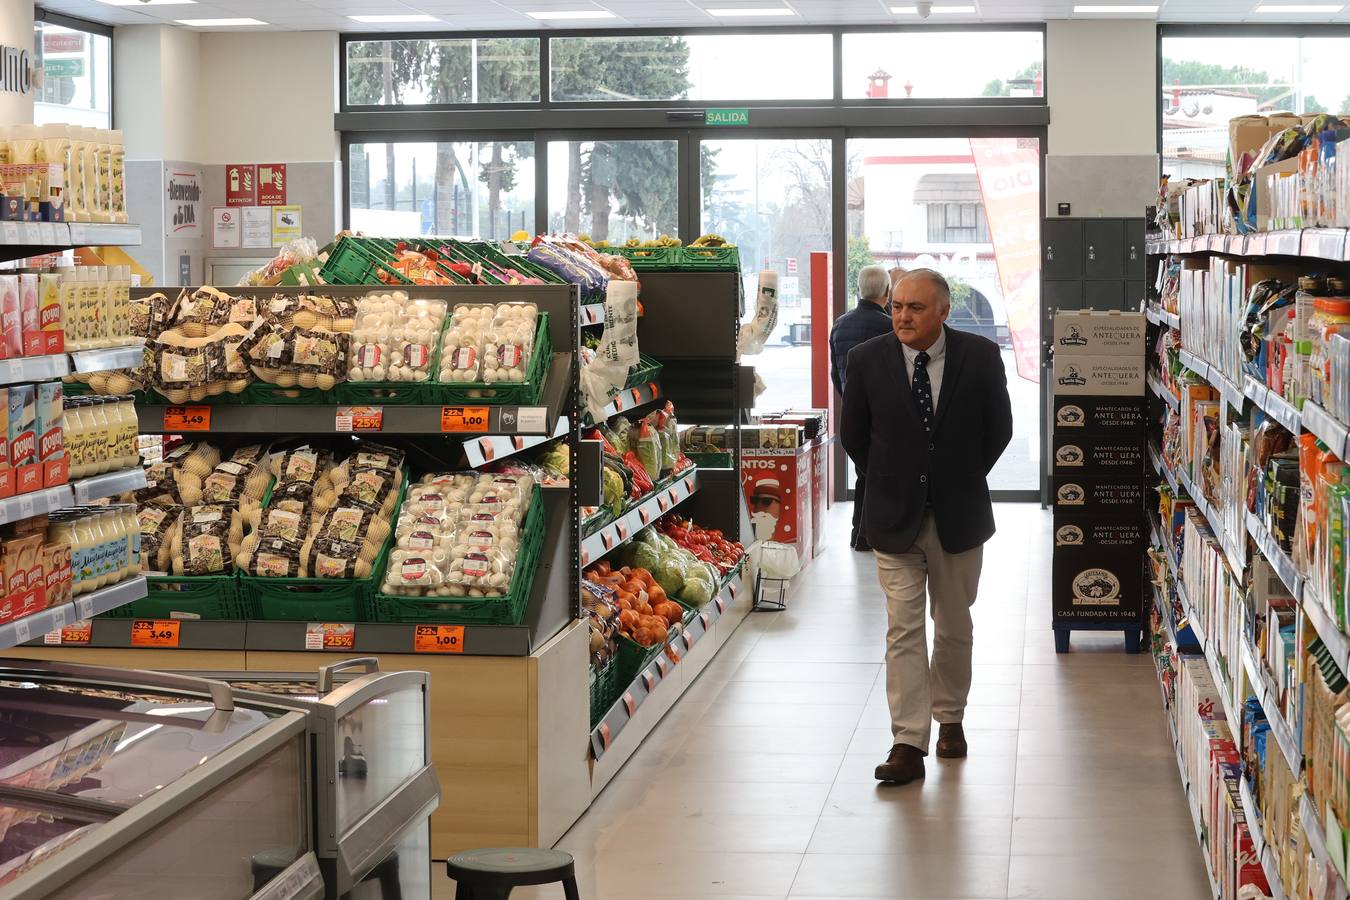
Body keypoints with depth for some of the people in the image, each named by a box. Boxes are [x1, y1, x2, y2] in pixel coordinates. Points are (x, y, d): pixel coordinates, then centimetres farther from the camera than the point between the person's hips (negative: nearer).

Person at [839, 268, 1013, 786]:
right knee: (904, 630, -5)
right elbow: (853, 436, 6)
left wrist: (964, 480, 6)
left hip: (958, 515, 1)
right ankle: (908, 744, -5)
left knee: (954, 627, 14)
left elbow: (998, 429, 5)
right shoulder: (867, 361, -8)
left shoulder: (981, 357, -8)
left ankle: (949, 717, 33)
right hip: (894, 519, -1)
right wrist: (890, 486, 6)